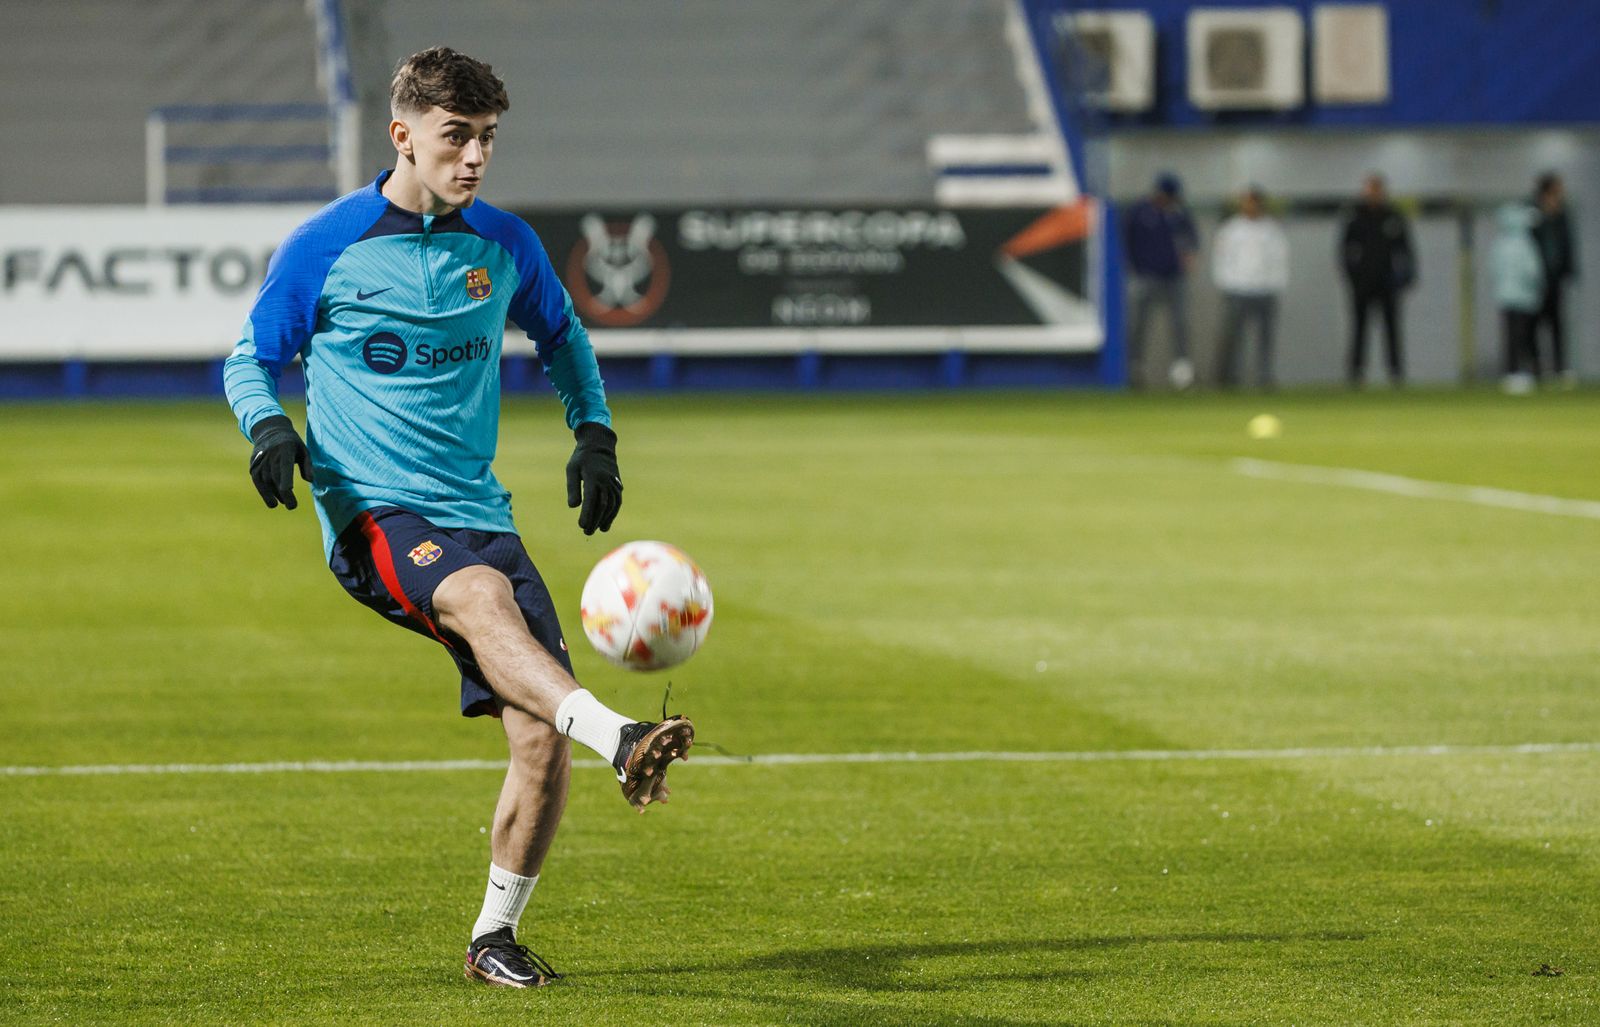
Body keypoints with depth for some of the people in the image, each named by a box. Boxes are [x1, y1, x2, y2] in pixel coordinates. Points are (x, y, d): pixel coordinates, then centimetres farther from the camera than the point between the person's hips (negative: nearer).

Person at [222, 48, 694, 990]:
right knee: (483, 597, -38)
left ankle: (495, 937, 7)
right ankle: (619, 739, -59)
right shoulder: (326, 247, 0)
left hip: (477, 513, 4)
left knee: (541, 736, -9)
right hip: (372, 517, -4)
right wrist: (268, 426, -12)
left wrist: (596, 433, 15)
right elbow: (253, 357, 9)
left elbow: (561, 335, 29)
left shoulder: (506, 245, 10)